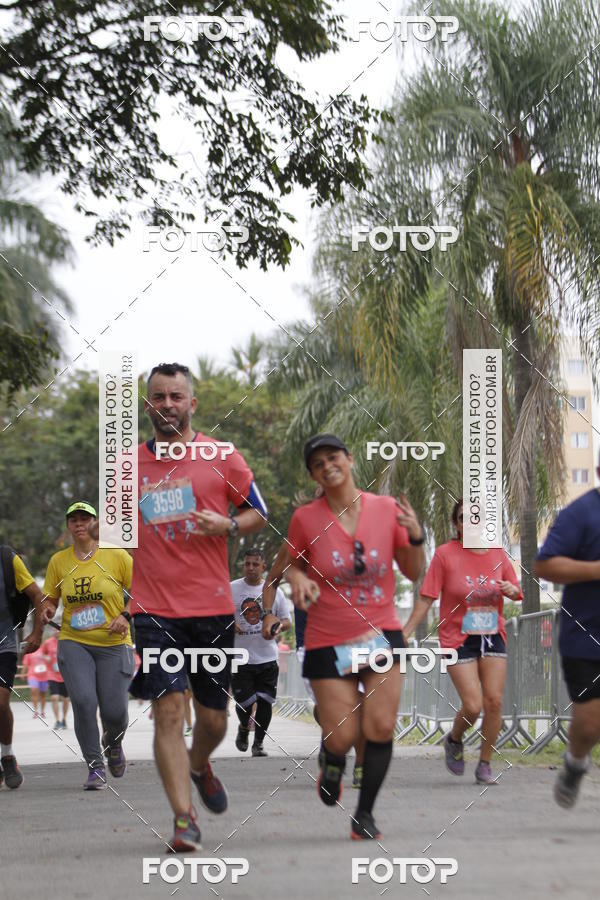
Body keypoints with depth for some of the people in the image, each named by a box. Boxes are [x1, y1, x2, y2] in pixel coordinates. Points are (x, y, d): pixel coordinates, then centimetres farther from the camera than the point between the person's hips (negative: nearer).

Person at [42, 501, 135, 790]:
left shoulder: (116, 556, -2)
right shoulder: (58, 561, 5)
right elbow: (50, 599, 14)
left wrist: (126, 616, -12)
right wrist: (47, 610, -8)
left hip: (113, 644, -1)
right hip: (74, 643, 1)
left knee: (114, 712, -7)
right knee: (83, 701, -20)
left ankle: (113, 742, 32)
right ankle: (95, 767, -4)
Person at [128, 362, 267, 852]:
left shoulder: (222, 457, 1)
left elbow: (259, 514, 9)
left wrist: (227, 525, -13)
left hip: (213, 607, 0)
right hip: (155, 608, 0)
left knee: (213, 717, 9)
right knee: (168, 709, -13)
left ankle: (199, 766, 43)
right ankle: (184, 818, -8)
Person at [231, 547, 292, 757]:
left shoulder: (274, 591, 7)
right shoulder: (230, 589, 3)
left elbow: (287, 620, 12)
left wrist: (279, 626, -11)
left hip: (267, 658, 2)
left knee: (265, 702, -1)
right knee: (244, 702, -7)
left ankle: (258, 743, 16)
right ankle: (244, 728, 26)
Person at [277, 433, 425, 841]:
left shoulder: (387, 509, -1)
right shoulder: (306, 519, -5)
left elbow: (413, 572, 7)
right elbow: (294, 564, 10)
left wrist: (416, 538, -12)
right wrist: (298, 580, -12)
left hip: (382, 634, 1)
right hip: (328, 640, -1)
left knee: (381, 728, -9)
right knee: (343, 738, -4)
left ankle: (365, 814, 8)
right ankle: (331, 759, 35)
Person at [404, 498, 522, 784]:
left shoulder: (498, 554, 3)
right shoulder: (445, 554, -7)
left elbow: (516, 593, 15)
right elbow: (426, 598, -6)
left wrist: (510, 589, -9)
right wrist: (405, 633, -9)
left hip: (493, 636, 4)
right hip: (458, 639, -4)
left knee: (494, 701, -4)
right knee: (473, 706, -11)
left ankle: (485, 766, 11)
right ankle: (454, 740, 22)